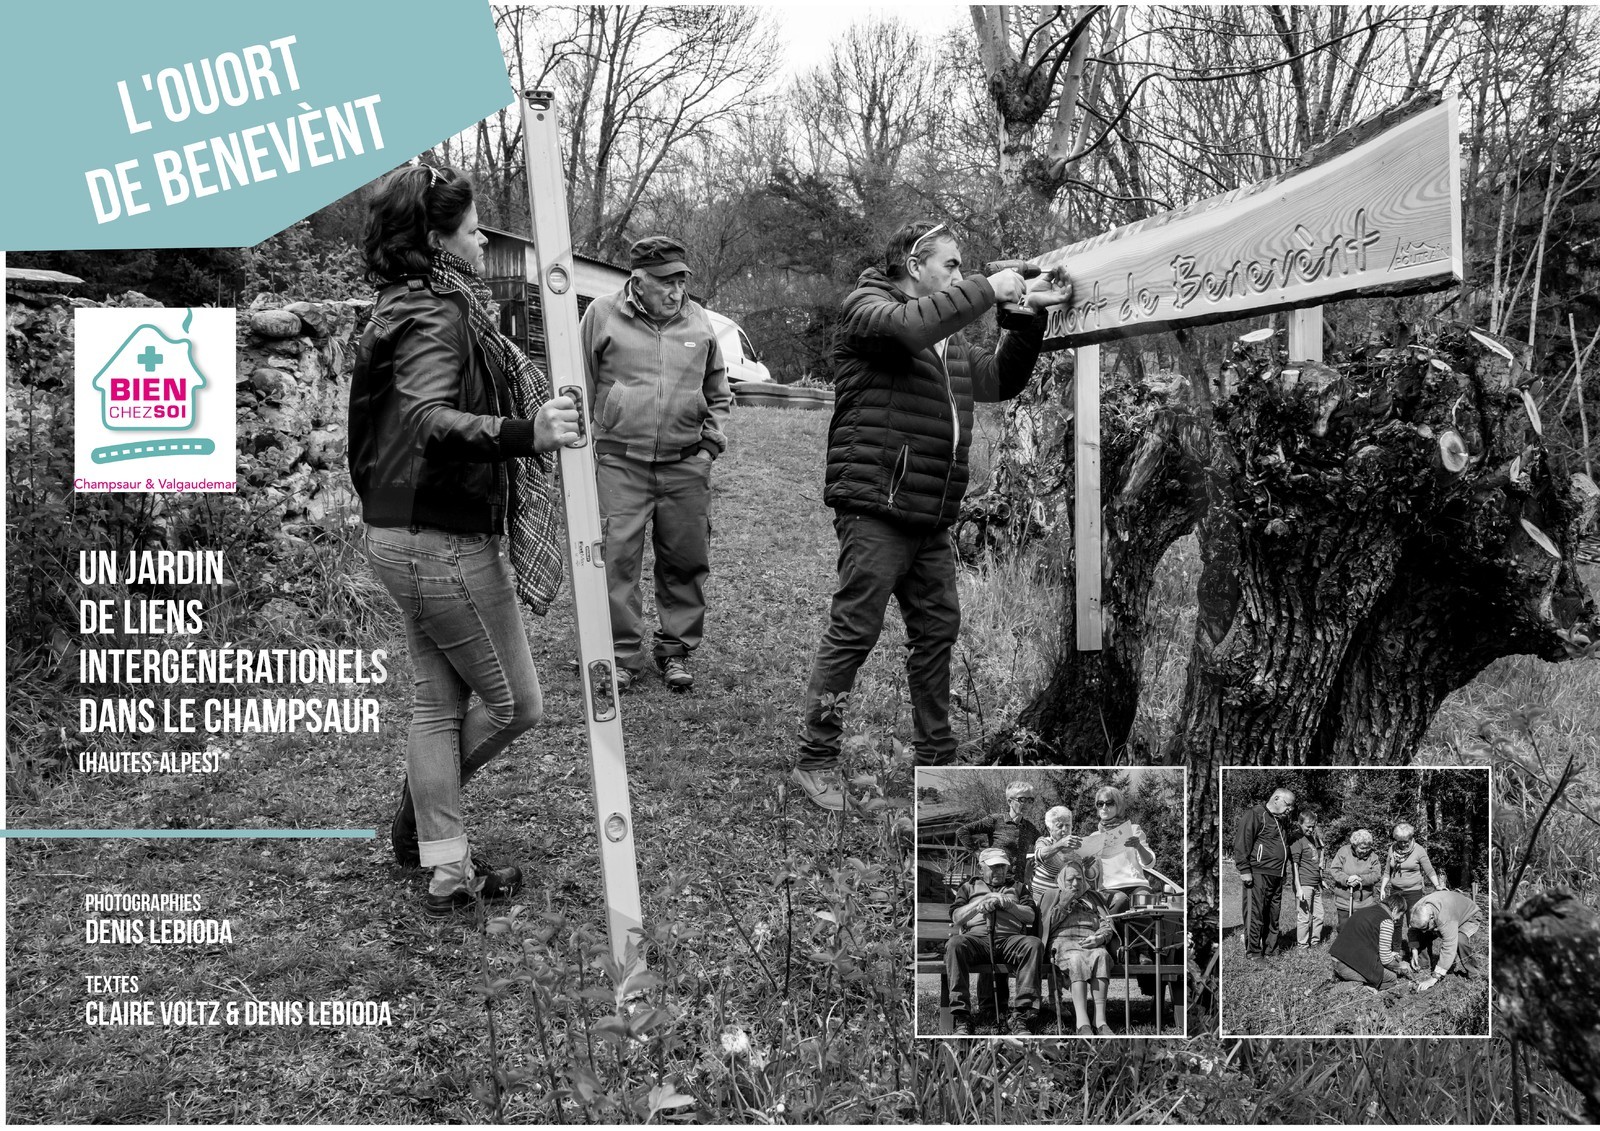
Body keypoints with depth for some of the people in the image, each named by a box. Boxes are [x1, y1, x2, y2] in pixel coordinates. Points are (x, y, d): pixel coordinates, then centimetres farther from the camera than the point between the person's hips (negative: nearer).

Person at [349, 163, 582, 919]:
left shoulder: (408, 306, 14)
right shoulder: (439, 313, -16)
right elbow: (429, 418, -30)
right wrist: (524, 435, -45)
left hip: (402, 535, 10)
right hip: (445, 542, -10)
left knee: (439, 702, 14)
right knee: (515, 704, 5)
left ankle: (447, 871, 23)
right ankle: (419, 821, 22)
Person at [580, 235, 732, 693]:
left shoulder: (698, 320, 10)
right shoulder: (603, 314, 2)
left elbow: (718, 392, 20)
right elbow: (582, 387, 5)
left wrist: (713, 440, 8)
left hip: (685, 465, 3)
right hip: (620, 462, -2)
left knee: (686, 561, 6)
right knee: (617, 560, -4)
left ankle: (676, 650, 22)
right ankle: (624, 655, 10)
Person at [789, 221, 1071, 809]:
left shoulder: (950, 340, 23)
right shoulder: (867, 307, -2)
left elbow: (1000, 379, 21)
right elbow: (911, 325, -23)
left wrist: (1029, 316, 10)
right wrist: (989, 289, -15)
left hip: (931, 517, 9)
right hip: (876, 505, -8)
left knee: (937, 631, 11)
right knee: (854, 633, -7)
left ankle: (935, 758, 23)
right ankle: (815, 760, 2)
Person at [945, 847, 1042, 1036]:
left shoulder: (1017, 888, 31)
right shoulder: (969, 887, 30)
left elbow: (1031, 916, 15)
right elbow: (956, 918, 16)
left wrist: (1008, 904, 0)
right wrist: (980, 904, 4)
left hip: (1010, 939, 1)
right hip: (976, 937, -1)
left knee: (1034, 943, -35)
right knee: (955, 943, -37)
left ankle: (1020, 1017, -39)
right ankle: (961, 1019, -38)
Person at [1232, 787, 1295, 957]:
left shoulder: (1282, 820, 22)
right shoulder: (1255, 814, -7)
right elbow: (1241, 842, -13)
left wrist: (1284, 870, 18)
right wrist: (1245, 870, -17)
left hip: (1277, 876, 9)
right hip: (1258, 874, -9)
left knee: (1273, 917, 11)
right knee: (1255, 916, -7)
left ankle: (1270, 952, 19)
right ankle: (1254, 955, -3)